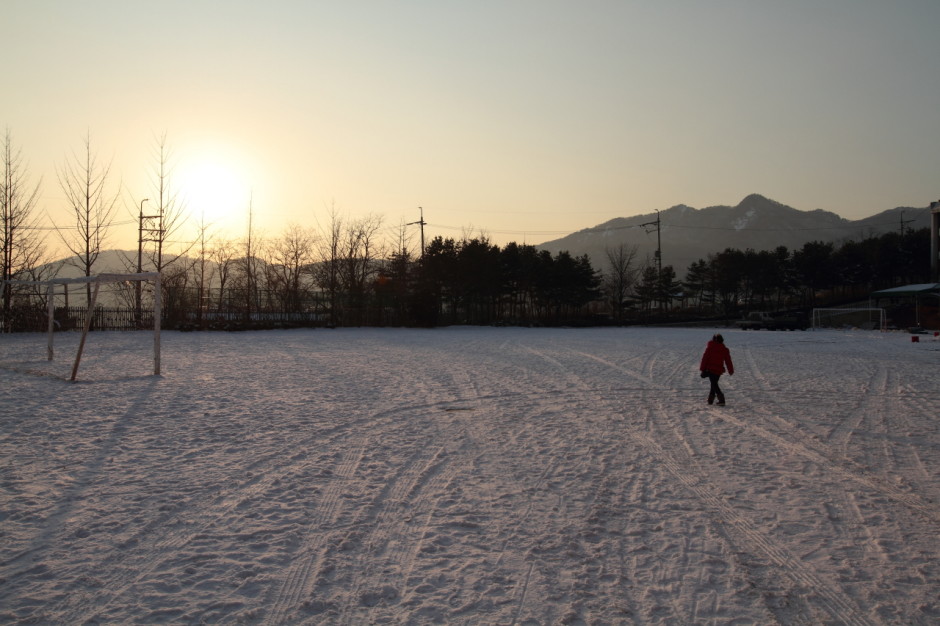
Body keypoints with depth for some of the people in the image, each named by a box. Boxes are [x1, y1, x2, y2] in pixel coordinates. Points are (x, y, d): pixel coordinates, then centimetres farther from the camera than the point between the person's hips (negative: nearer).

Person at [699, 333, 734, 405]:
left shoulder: (710, 347, -4)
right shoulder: (725, 349, 4)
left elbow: (705, 358, -7)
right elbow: (728, 361, 10)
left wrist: (702, 369, -4)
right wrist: (731, 370, 20)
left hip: (710, 369, -3)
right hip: (719, 370, 4)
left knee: (714, 384, -4)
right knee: (714, 384, 19)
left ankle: (721, 400, -19)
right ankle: (710, 399, 22)